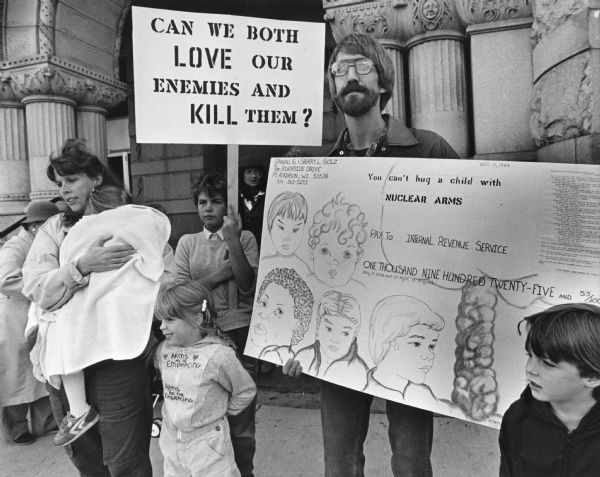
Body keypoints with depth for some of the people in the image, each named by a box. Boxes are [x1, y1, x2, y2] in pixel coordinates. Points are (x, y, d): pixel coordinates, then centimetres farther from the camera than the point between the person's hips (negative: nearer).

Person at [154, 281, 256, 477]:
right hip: (170, 440, 6)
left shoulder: (219, 354, -22)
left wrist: (221, 410, -2)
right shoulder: (163, 350, -5)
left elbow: (246, 391, -10)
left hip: (207, 442, -5)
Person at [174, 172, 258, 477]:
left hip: (238, 331, -1)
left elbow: (248, 286, -10)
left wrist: (233, 241, -17)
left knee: (241, 411, 7)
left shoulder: (245, 238, 2)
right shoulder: (187, 242, 8)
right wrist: (222, 273, -10)